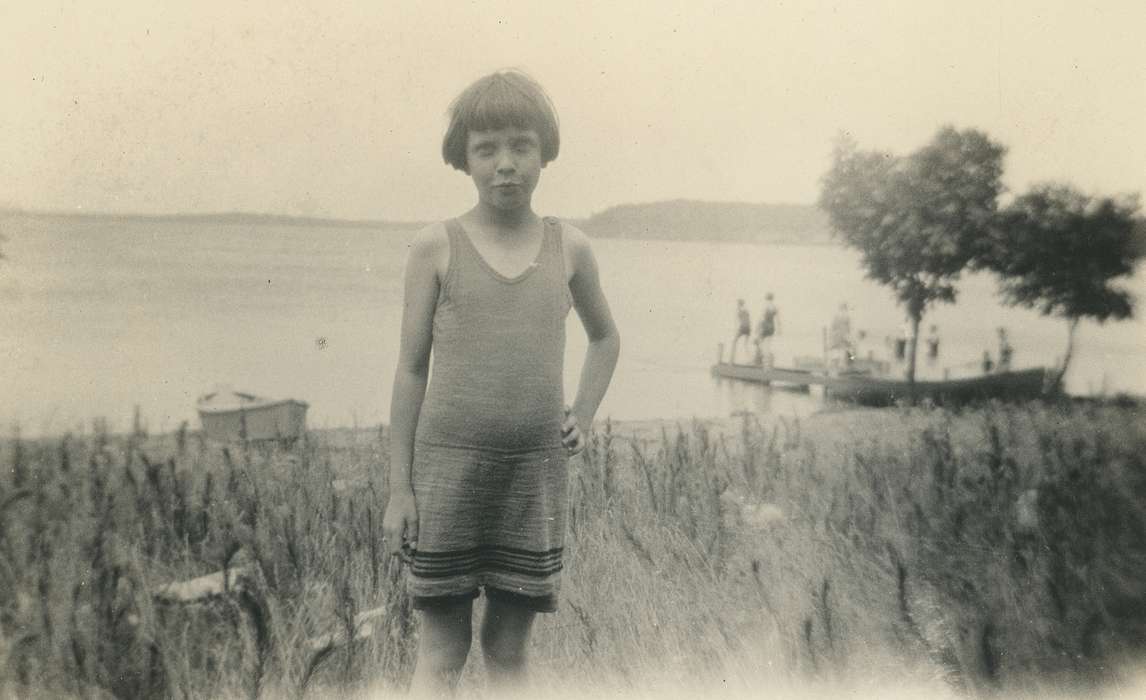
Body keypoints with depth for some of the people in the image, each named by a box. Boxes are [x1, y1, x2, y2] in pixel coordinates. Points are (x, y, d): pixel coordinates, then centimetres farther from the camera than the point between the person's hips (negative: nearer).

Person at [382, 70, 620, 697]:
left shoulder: (568, 248, 5)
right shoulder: (436, 246, -1)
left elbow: (605, 337, 22)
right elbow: (411, 368, 1)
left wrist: (582, 416, 9)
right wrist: (399, 488, 0)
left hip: (538, 466, 2)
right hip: (448, 461, -2)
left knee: (509, 647, 12)